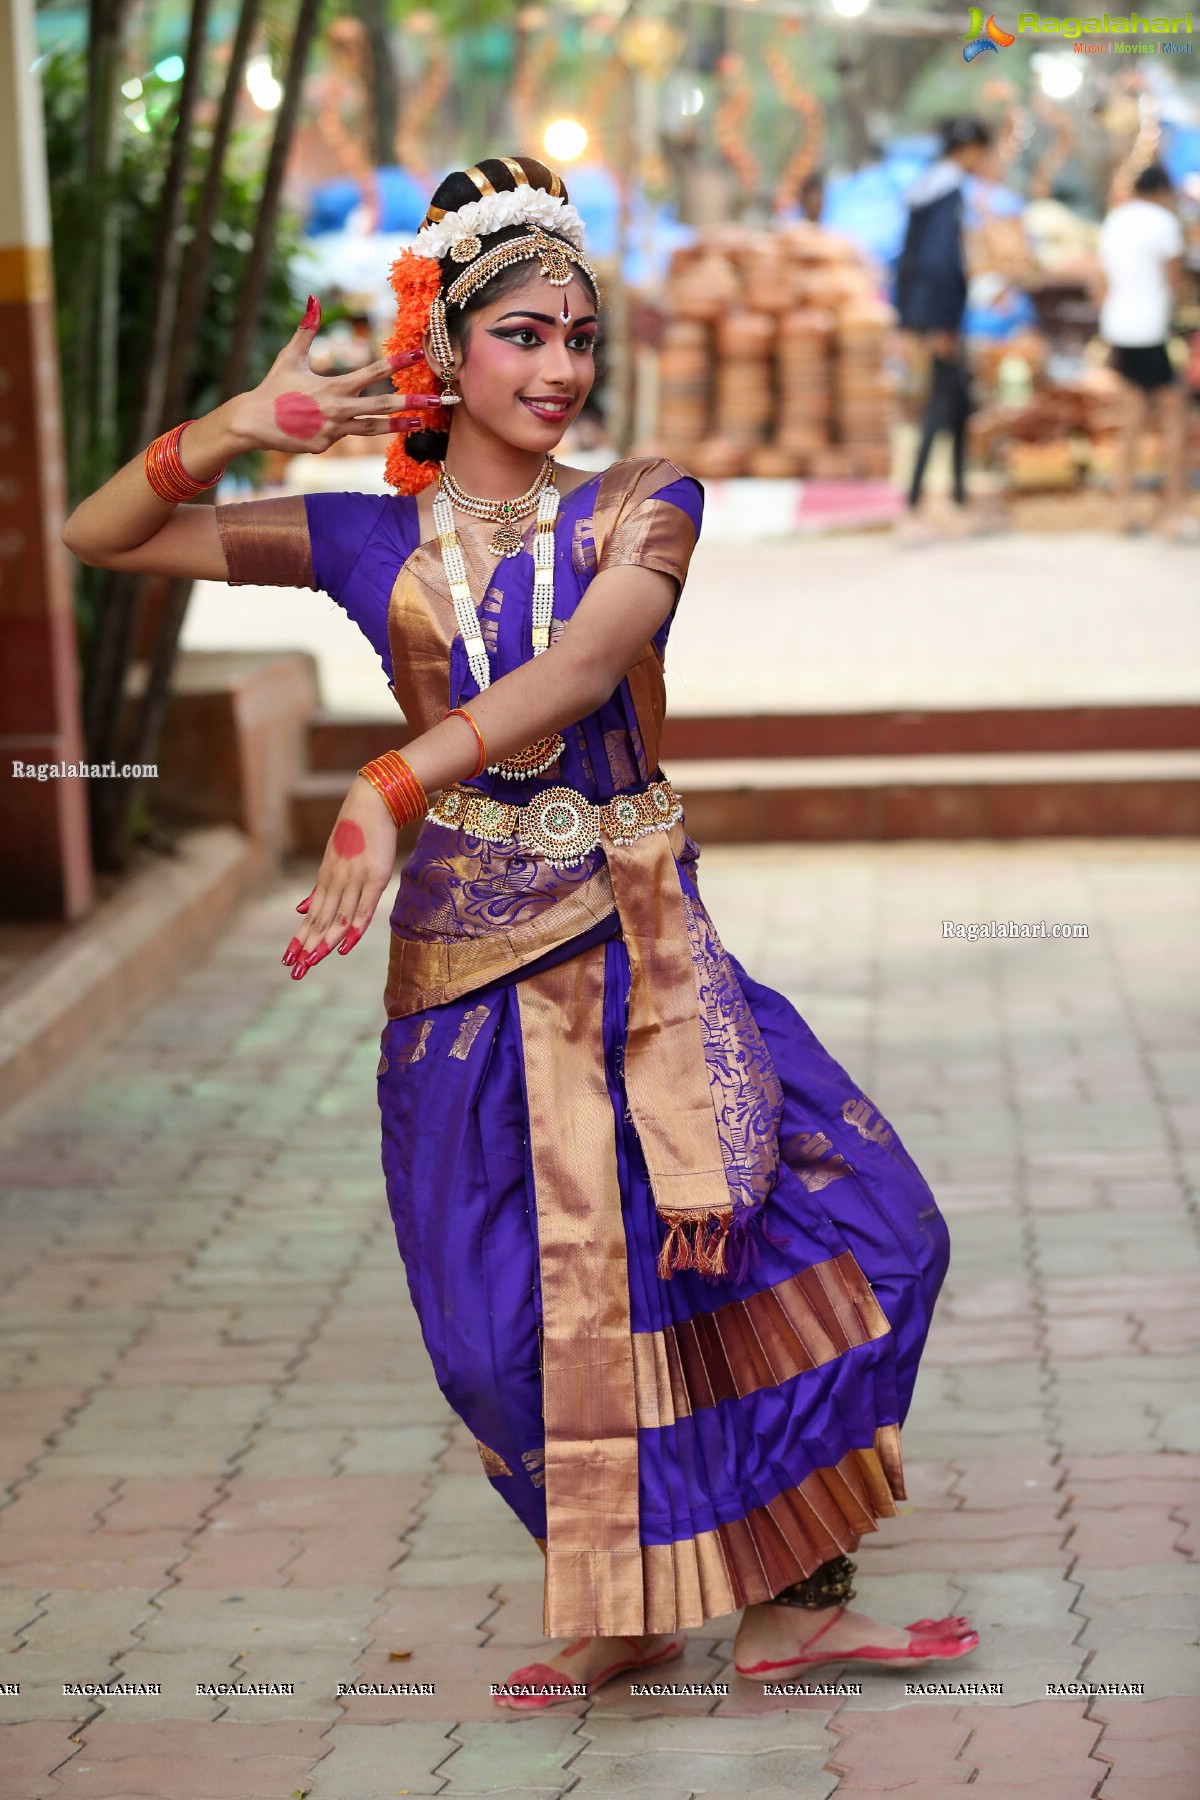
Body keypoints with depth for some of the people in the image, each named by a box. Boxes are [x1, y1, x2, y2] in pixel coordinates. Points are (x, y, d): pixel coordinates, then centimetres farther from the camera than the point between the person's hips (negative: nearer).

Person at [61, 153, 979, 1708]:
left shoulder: (638, 509, -1)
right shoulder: (372, 542, 3)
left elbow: (577, 667, -22)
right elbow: (98, 538, 6)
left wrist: (388, 791, -34)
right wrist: (233, 432, -11)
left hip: (644, 951, 0)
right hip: (470, 967, 0)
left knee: (857, 1229, -7)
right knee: (514, 1327, -1)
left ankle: (792, 1597, 5)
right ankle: (628, 1607, 21)